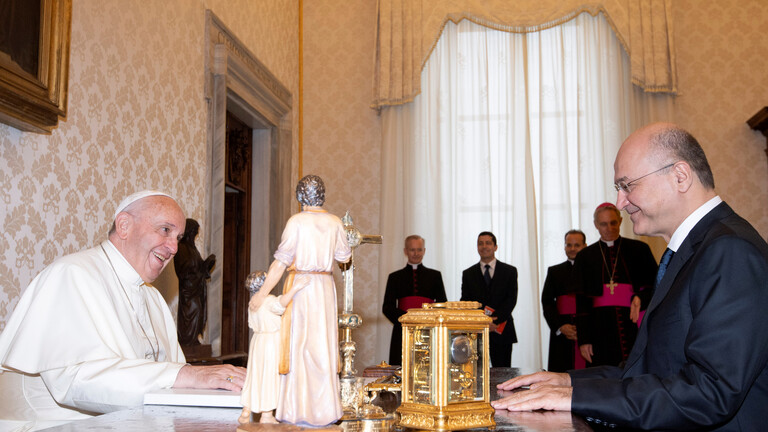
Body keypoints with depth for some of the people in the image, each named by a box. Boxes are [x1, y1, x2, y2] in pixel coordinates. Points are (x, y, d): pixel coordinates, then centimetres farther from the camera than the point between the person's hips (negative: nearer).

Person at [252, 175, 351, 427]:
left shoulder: (296, 222, -8)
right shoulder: (334, 223, 3)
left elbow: (280, 262, -10)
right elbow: (344, 257, 15)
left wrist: (262, 293, -4)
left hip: (300, 285, -4)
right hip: (325, 286, 4)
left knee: (298, 346, 2)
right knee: (323, 346, 9)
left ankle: (300, 410, 4)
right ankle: (325, 410, 15)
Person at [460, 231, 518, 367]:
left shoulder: (509, 271, 8)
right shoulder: (468, 274, 11)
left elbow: (511, 300, -2)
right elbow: (465, 302, 4)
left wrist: (494, 321, -15)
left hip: (502, 332, 0)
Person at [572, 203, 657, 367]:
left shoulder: (639, 249, 8)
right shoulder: (585, 256, 9)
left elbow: (655, 283, 8)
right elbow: (582, 302, 7)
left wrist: (641, 296, -15)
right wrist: (584, 339, 0)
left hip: (635, 324, 0)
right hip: (601, 328, 0)